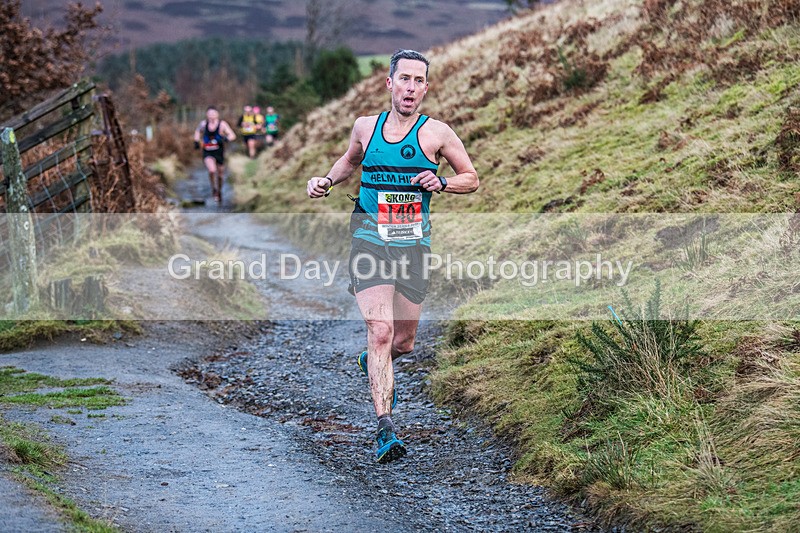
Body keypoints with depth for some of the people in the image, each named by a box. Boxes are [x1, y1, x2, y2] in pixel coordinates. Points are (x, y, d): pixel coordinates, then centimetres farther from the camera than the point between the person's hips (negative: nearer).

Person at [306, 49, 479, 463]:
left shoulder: (436, 133, 0)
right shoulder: (366, 126, 6)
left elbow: (472, 180, 8)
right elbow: (350, 160, 27)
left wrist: (441, 183, -11)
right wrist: (327, 180, 9)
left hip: (414, 244, 1)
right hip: (370, 240, -1)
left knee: (403, 342, 7)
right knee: (380, 330, -17)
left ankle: (371, 363, 45)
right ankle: (385, 429, -19)